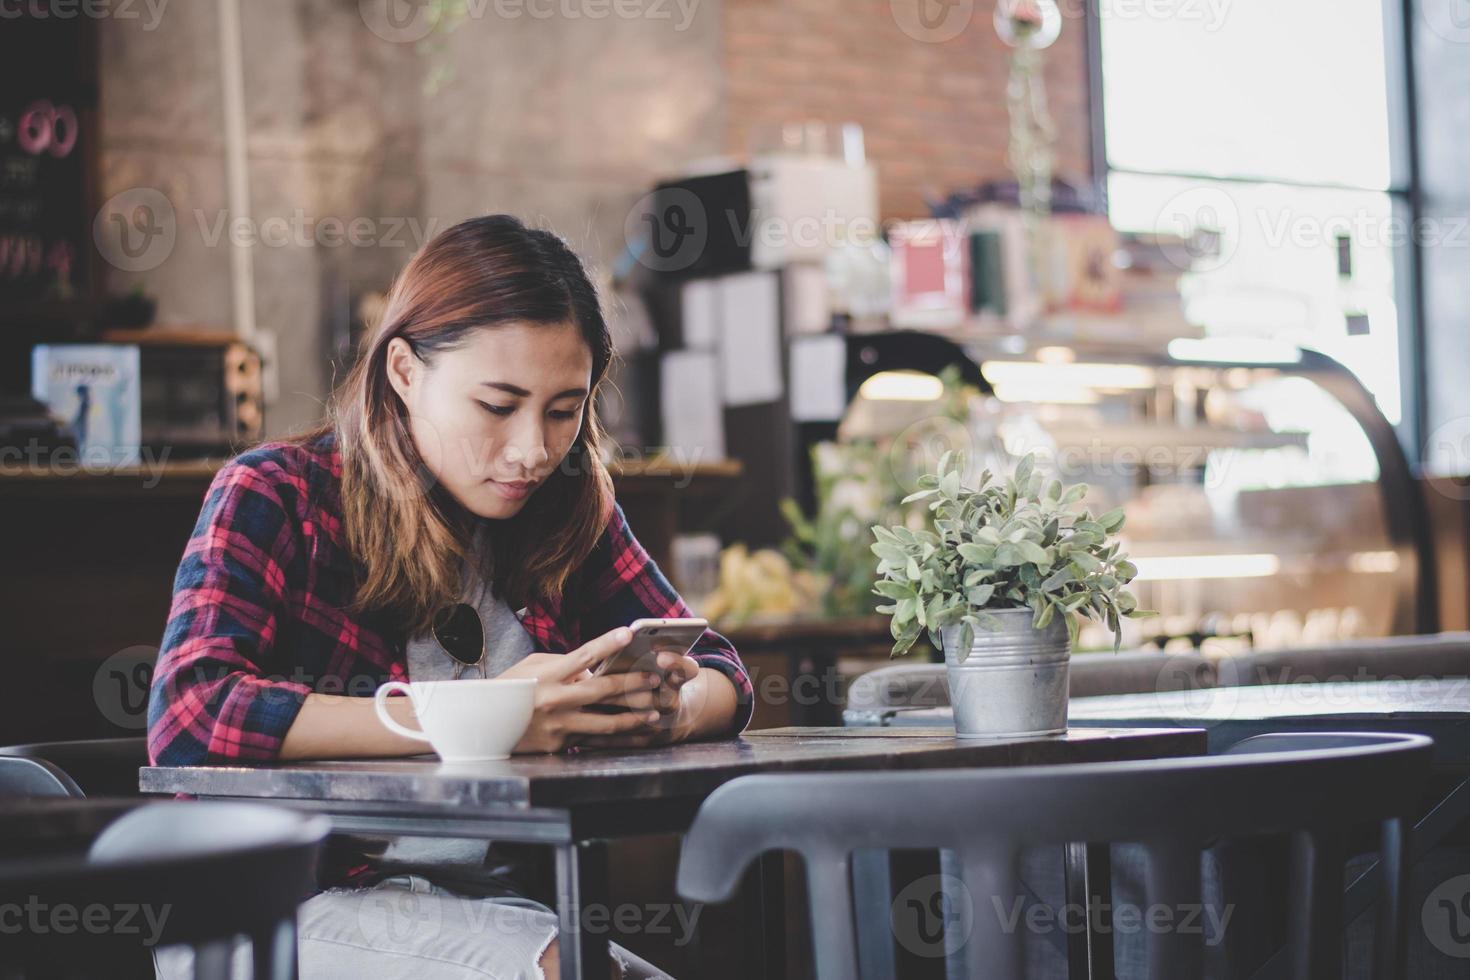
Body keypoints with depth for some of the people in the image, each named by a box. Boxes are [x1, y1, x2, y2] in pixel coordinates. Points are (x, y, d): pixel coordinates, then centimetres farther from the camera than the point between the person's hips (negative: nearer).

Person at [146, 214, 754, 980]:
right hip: (285, 906, -5)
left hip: (484, 908, 5)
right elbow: (189, 716, -21)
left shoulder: (568, 515, 8)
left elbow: (721, 678, 12)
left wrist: (670, 708, -16)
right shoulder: (276, 497, -6)